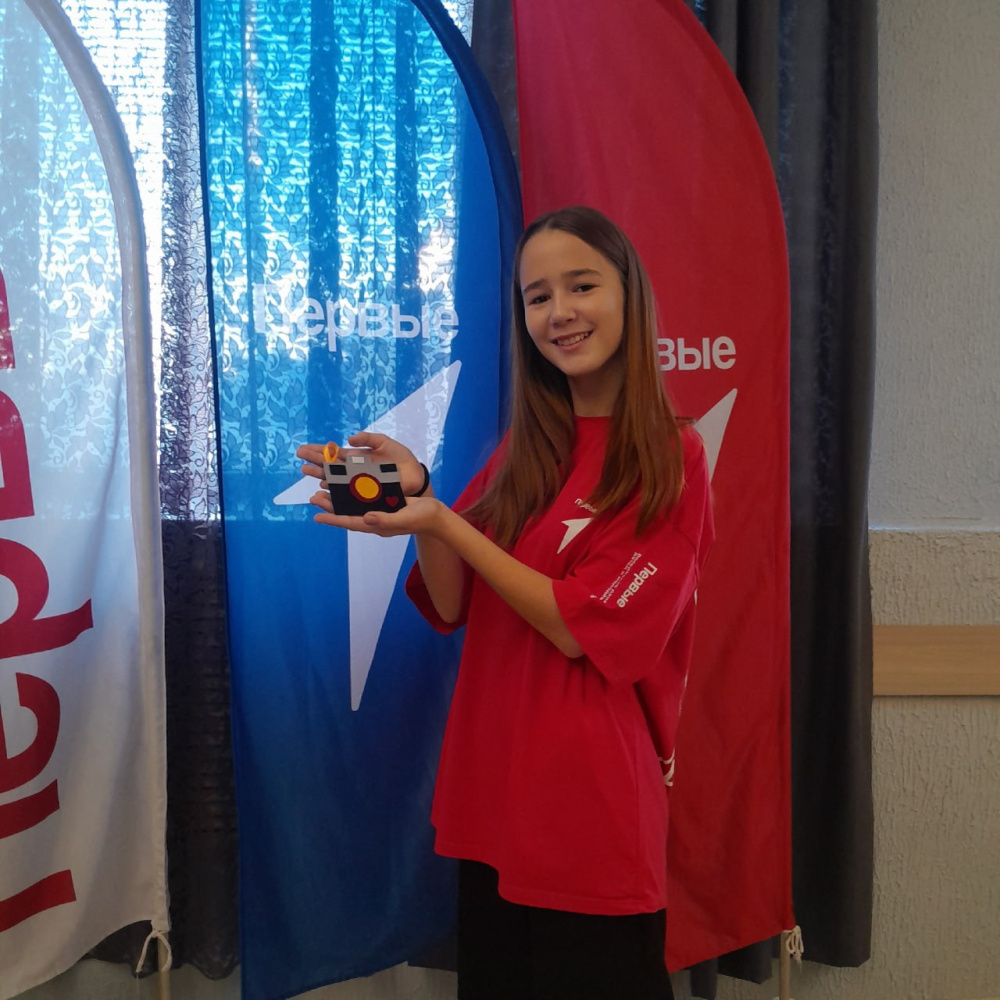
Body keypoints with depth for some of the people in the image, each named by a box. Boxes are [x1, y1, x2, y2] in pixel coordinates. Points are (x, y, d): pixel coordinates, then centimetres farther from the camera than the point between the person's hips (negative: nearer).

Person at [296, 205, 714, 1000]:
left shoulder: (670, 459, -9)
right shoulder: (525, 448, 6)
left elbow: (582, 628, -16)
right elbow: (451, 606, 2)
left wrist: (441, 521, -20)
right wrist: (413, 495, -14)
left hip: (594, 805, -5)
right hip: (492, 791, 6)